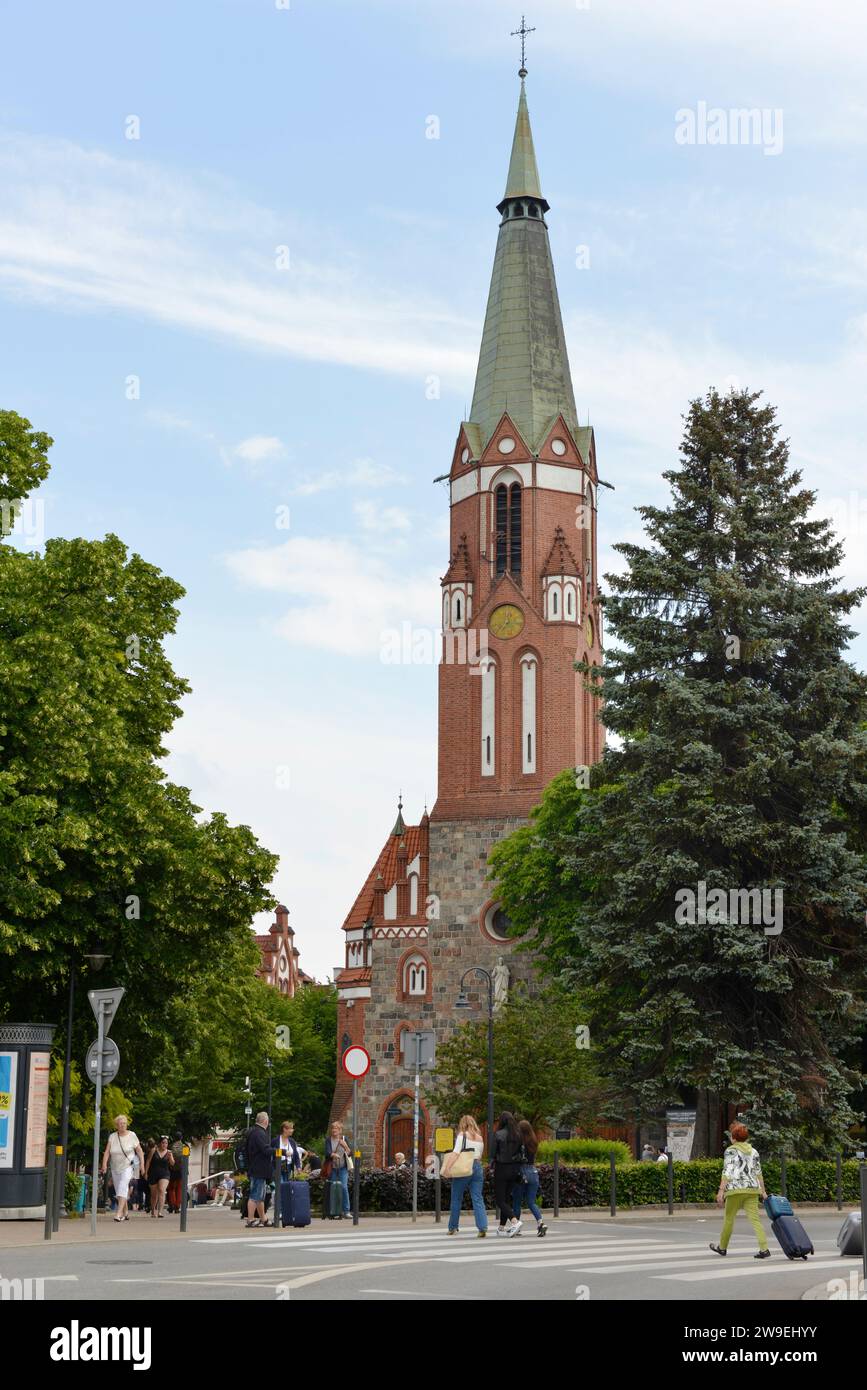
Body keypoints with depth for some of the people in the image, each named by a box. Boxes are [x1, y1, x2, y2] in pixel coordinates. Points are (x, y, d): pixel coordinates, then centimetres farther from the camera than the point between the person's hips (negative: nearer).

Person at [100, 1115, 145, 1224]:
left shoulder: (132, 1136, -2)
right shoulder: (112, 1137, 2)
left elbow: (139, 1150, 2)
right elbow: (107, 1151, -4)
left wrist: (142, 1163, -5)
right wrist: (104, 1164, -18)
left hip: (127, 1167, -4)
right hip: (115, 1168, 4)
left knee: (122, 1188, -20)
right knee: (118, 1190, 9)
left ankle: (119, 1213, -27)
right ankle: (125, 1214, 23)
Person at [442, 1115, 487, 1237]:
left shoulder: (462, 1135, -3)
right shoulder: (480, 1138, 14)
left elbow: (456, 1152, -14)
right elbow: (479, 1156, 16)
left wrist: (447, 1167, -18)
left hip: (463, 1169, -4)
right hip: (478, 1167, 4)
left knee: (456, 1199, 10)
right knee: (478, 1199, -1)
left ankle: (452, 1228, 17)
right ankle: (483, 1227, -16)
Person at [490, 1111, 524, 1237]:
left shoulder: (498, 1135, -13)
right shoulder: (518, 1135, 0)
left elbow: (493, 1153, -10)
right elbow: (522, 1152, 4)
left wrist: (492, 1165, 7)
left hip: (502, 1168, -5)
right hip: (515, 1169, 5)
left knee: (499, 1200, 1)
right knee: (506, 1197, 16)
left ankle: (515, 1221, -20)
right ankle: (502, 1227, 19)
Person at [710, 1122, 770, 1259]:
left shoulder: (730, 1151, -2)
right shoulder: (753, 1151, 14)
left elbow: (727, 1172, -10)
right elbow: (759, 1172, 14)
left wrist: (721, 1191, -12)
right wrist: (763, 1191, 18)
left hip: (736, 1189, -4)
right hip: (752, 1189, 4)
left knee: (729, 1218, 10)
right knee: (754, 1218, -1)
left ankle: (722, 1247, 24)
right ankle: (764, 1249, -13)